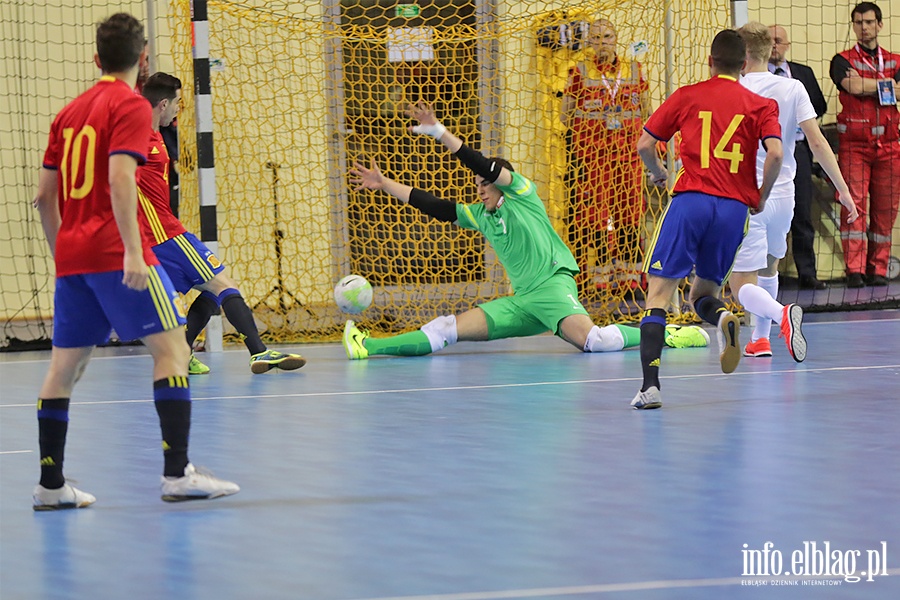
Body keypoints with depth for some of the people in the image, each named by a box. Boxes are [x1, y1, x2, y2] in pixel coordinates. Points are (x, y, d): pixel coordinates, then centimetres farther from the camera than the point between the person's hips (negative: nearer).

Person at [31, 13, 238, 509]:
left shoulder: (70, 112, 16)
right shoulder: (130, 106, -5)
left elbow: (44, 196, 18)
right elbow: (120, 180, -19)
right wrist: (133, 252, -24)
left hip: (71, 257, 8)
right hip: (114, 252, -8)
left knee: (66, 365, 10)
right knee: (171, 347, -6)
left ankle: (50, 485, 11)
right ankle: (178, 473, -15)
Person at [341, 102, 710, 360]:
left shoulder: (522, 194, 3)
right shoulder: (479, 215, 20)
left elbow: (486, 166, -11)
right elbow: (434, 207, 18)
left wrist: (440, 133, -19)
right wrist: (384, 185, 13)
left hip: (552, 285, -6)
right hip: (520, 302, 6)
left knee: (592, 340, -31)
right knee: (451, 329, -6)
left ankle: (669, 335, -17)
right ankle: (370, 346, -14)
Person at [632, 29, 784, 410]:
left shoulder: (687, 97, 10)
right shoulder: (761, 105, 9)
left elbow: (644, 145, 9)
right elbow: (775, 152, -6)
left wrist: (659, 174, 29)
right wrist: (761, 198, 8)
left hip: (690, 200, -2)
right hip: (734, 207, 2)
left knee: (658, 293, -1)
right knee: (703, 292, 18)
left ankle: (650, 384, -16)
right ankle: (723, 317, -19)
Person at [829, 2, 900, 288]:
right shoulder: (843, 60, 7)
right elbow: (852, 86, -13)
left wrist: (865, 86, -8)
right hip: (854, 143, -3)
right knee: (854, 205, -11)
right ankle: (854, 270, -12)